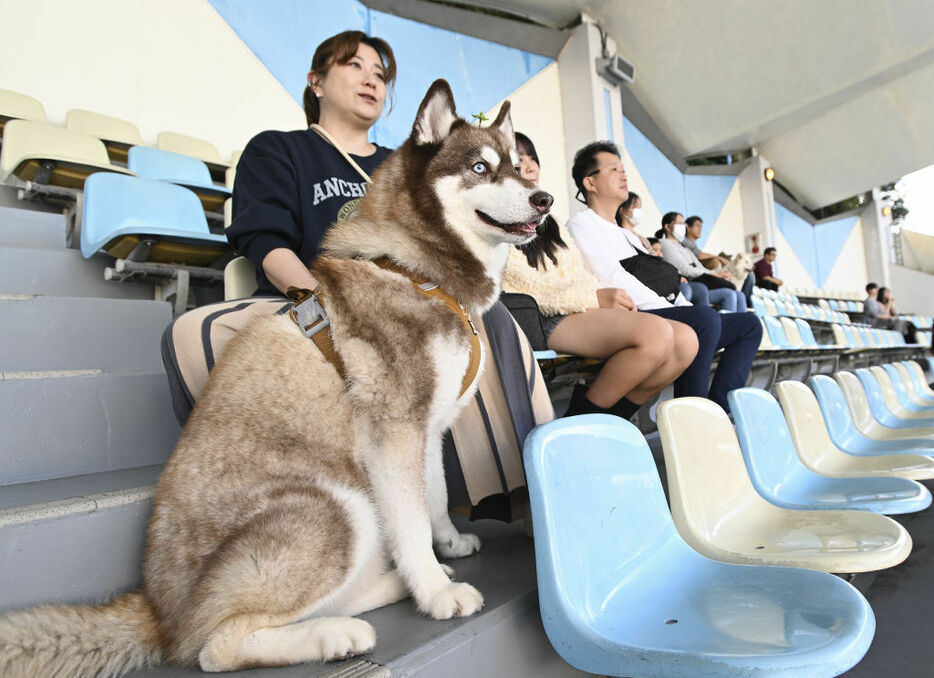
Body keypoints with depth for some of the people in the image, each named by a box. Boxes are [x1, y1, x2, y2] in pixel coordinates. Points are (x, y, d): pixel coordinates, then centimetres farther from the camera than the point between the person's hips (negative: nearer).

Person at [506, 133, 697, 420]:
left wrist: (608, 297, -1)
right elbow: (524, 289, -12)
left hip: (585, 311, 8)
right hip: (546, 322, -8)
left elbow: (582, 275, 21)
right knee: (657, 332, -28)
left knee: (685, 340, -11)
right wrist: (594, 298, -15)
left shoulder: (547, 222, 28)